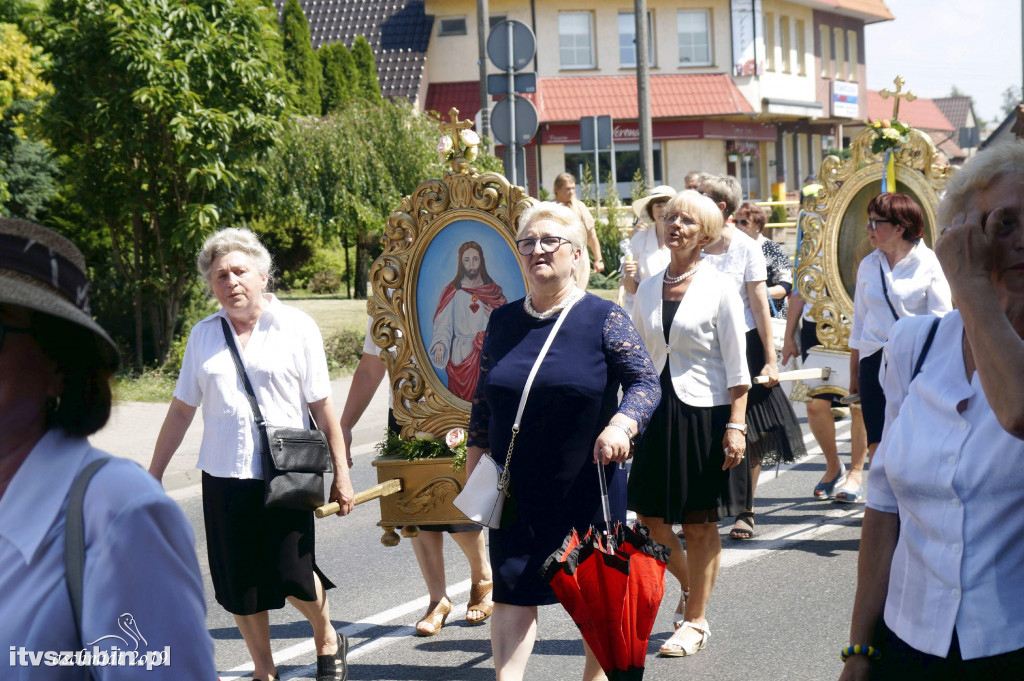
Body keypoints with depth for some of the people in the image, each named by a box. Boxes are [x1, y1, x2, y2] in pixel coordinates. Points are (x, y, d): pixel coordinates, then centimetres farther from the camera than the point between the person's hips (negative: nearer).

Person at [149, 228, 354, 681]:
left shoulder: (296, 327, -1)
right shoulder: (204, 334, 8)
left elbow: (322, 406, -1)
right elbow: (182, 409, 12)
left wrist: (341, 473, -2)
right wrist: (153, 475, 12)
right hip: (223, 477, 3)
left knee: (292, 577, -4)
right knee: (240, 587, 6)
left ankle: (327, 640, 27)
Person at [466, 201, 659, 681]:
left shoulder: (603, 318, -5)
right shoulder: (503, 322, 7)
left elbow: (646, 382, -12)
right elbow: (483, 400, 14)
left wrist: (620, 426, -30)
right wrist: (474, 461, 10)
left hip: (589, 485, -2)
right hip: (516, 488, 2)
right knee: (511, 590, -4)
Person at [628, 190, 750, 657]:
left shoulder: (719, 289, -5)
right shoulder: (647, 290, 9)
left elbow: (736, 366, -7)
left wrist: (736, 425, -14)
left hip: (705, 412, -5)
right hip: (658, 411, 5)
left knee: (700, 524, 3)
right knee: (649, 518, 5)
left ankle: (695, 621, 16)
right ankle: (690, 589, 31)